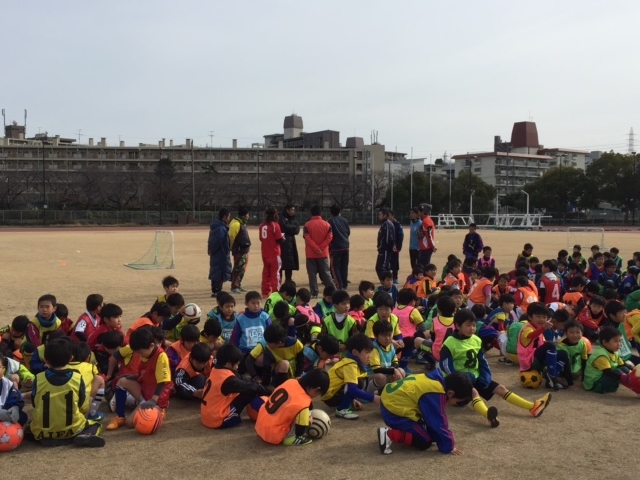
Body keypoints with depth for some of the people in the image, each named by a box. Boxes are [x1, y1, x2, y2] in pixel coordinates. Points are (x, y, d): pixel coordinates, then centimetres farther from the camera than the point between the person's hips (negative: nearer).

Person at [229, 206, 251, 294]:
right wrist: (233, 248, -13)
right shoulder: (236, 224, -17)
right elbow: (231, 237, -18)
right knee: (238, 269, -8)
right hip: (239, 250, -10)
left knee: (242, 269, 16)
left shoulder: (242, 223, 15)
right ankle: (234, 287, -3)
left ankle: (238, 285, 25)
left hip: (244, 250, 10)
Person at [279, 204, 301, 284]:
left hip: (291, 242, 8)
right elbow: (285, 227, -20)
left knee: (290, 262, 10)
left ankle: (288, 280, 19)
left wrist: (290, 228, -14)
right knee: (282, 262, -10)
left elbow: (297, 230, 5)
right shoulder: (282, 218, -8)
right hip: (283, 242, -8)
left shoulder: (293, 218, 15)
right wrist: (293, 227, -4)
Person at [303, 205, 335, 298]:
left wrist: (315, 248, -13)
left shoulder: (307, 224, -5)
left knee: (312, 274, 3)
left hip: (311, 254, -2)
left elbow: (307, 238, -13)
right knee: (326, 273, 8)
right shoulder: (326, 224, 2)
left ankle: (314, 293, 1)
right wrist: (321, 247, -9)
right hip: (323, 253, 2)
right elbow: (329, 237, -5)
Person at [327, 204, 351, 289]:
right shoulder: (345, 220, 7)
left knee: (335, 267, 0)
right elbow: (349, 232, 13)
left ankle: (340, 286, -9)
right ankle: (344, 285, 13)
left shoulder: (330, 221, -6)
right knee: (344, 266, 11)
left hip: (335, 247, -5)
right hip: (345, 246, 5)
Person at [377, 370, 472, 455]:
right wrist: (448, 447, -1)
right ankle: (389, 434, -10)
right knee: (424, 442, -4)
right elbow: (438, 423, -14)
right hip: (394, 409, -10)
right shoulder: (436, 395, -21)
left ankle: (395, 429, 12)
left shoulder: (437, 380, 7)